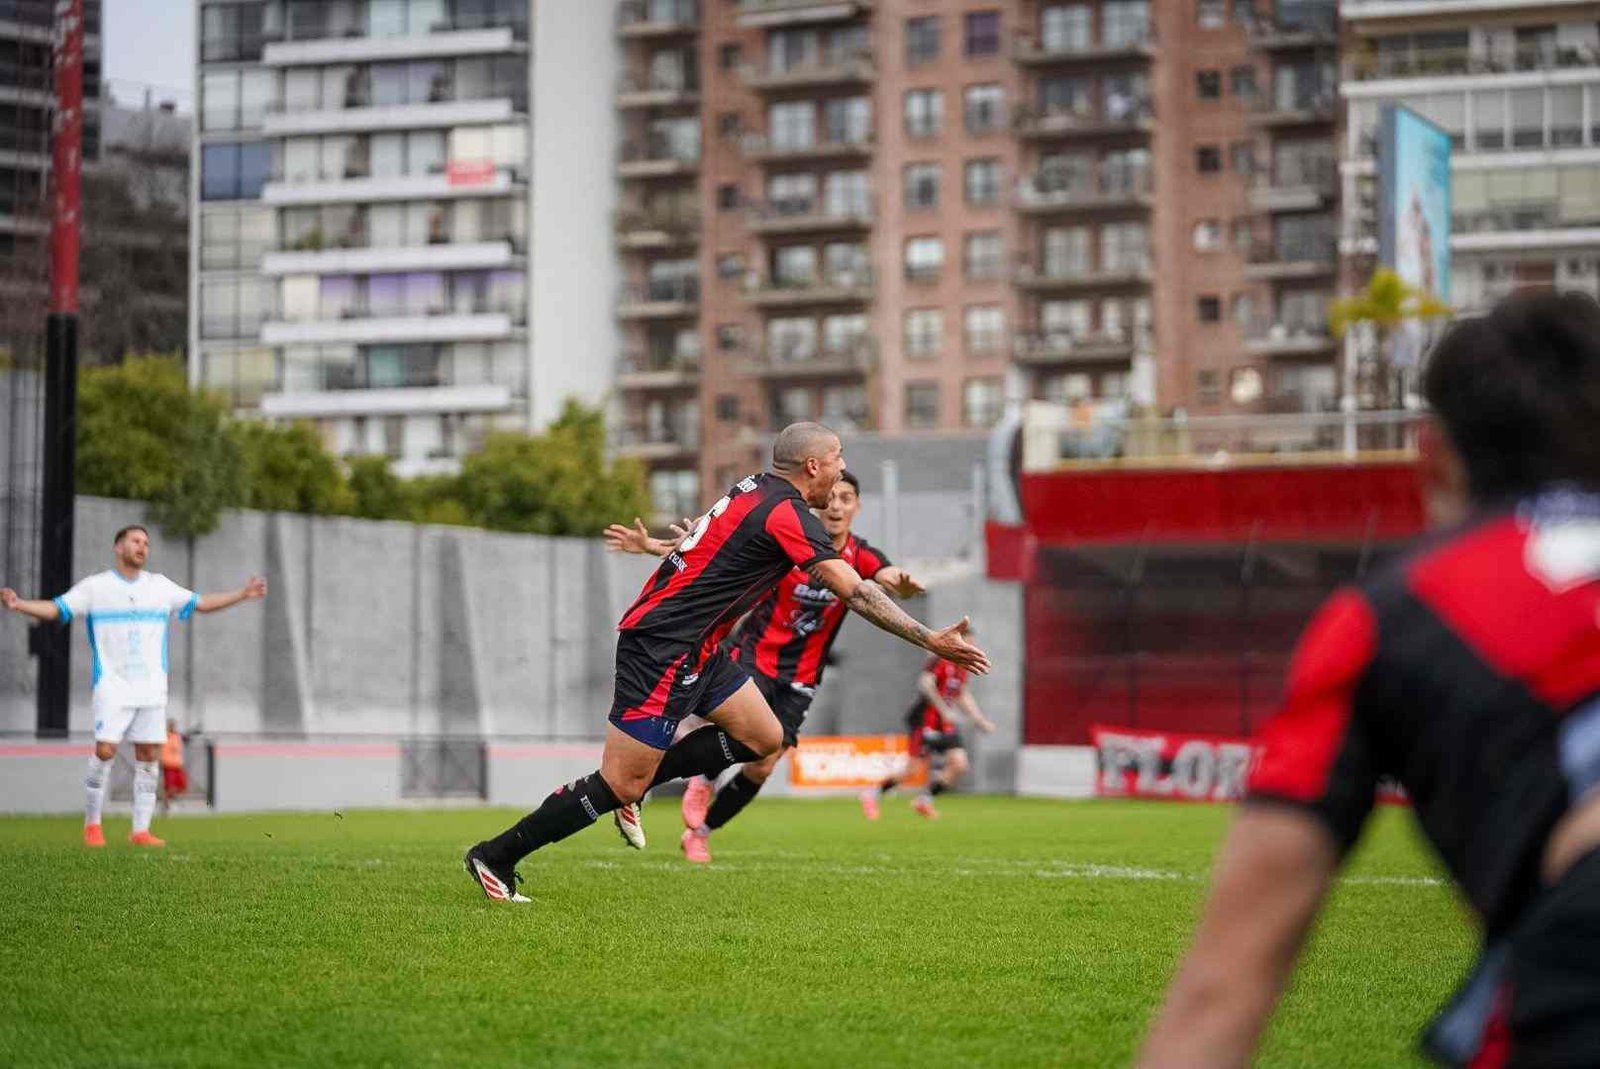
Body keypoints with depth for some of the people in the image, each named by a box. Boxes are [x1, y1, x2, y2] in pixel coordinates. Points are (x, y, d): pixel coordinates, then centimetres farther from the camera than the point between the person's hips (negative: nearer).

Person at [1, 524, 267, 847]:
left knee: (148, 757, 0)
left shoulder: (160, 586, 12)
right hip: (112, 685, -4)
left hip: (152, 687, 4)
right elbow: (56, 609, -5)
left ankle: (141, 830, 5)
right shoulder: (95, 586, 1)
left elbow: (201, 603, 18)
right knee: (105, 751, -13)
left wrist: (243, 594, 11)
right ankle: (92, 824, 2)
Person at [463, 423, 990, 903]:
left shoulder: (755, 488, 10)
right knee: (621, 785, -8)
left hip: (695, 648, 10)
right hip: (660, 650, -10)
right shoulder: (787, 513, -17)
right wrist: (931, 640, -19)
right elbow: (855, 592, -20)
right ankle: (496, 856, 0)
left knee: (764, 737, 10)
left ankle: (638, 783, 14)